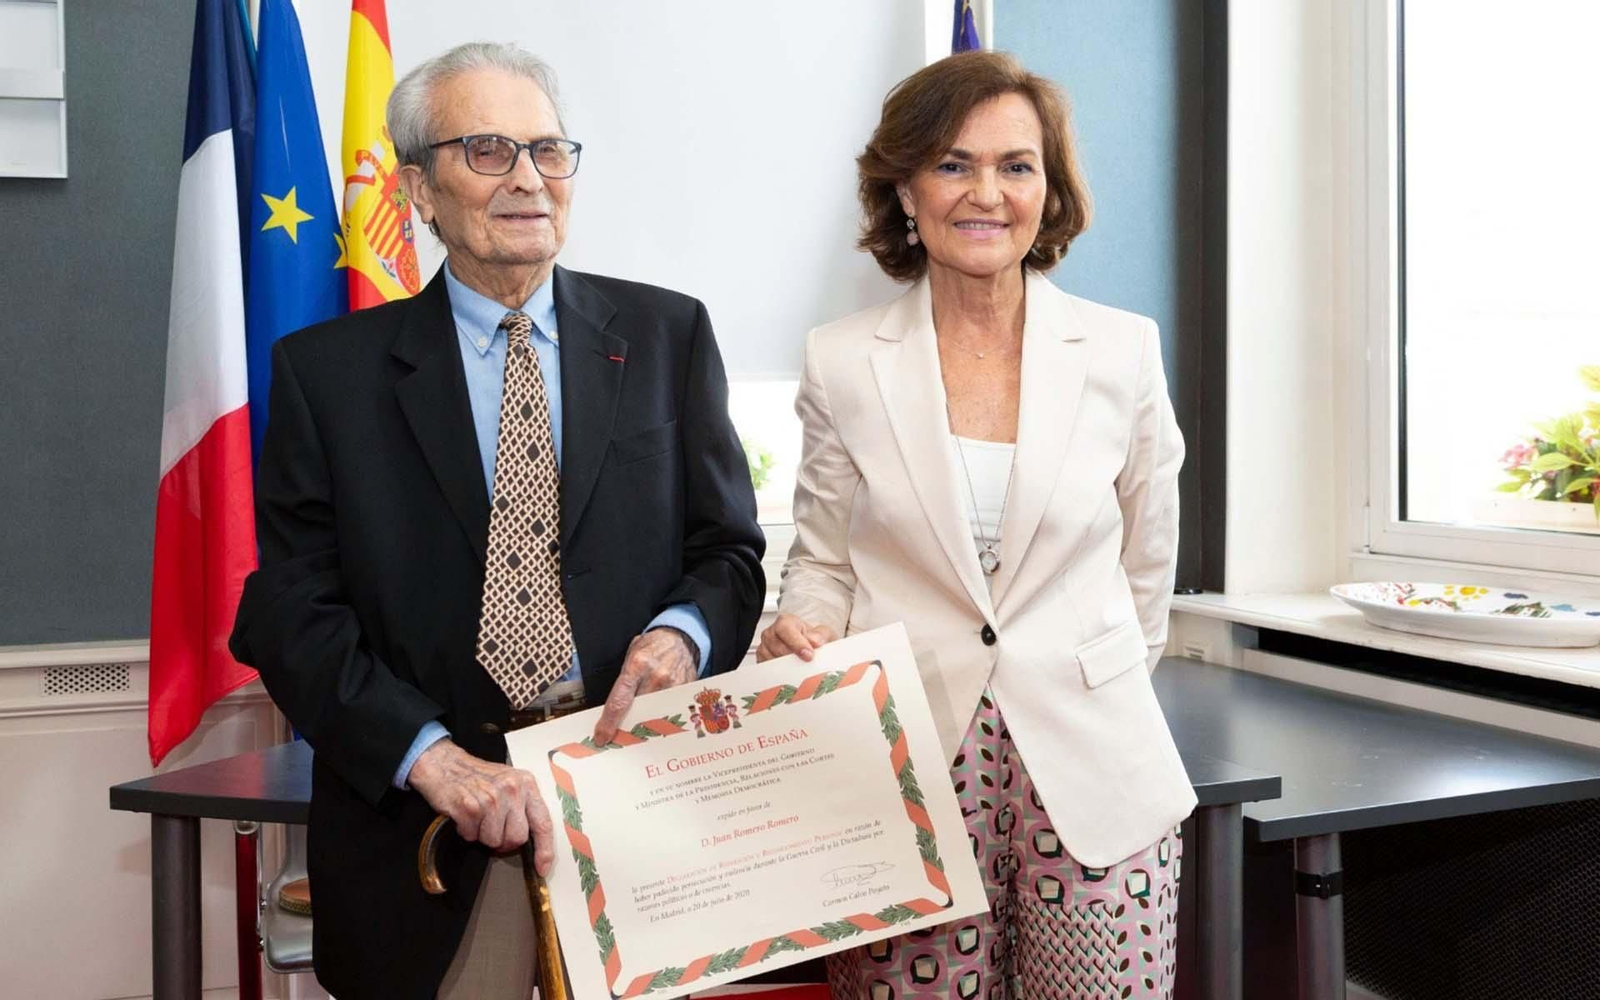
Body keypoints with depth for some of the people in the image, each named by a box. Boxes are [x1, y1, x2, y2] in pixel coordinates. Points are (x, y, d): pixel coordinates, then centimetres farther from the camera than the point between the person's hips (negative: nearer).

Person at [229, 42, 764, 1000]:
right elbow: (293, 607, -4)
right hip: (422, 830, -1)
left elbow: (729, 547, 6)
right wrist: (428, 753, -18)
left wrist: (681, 633, -16)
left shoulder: (668, 335, 3)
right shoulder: (327, 370, 0)